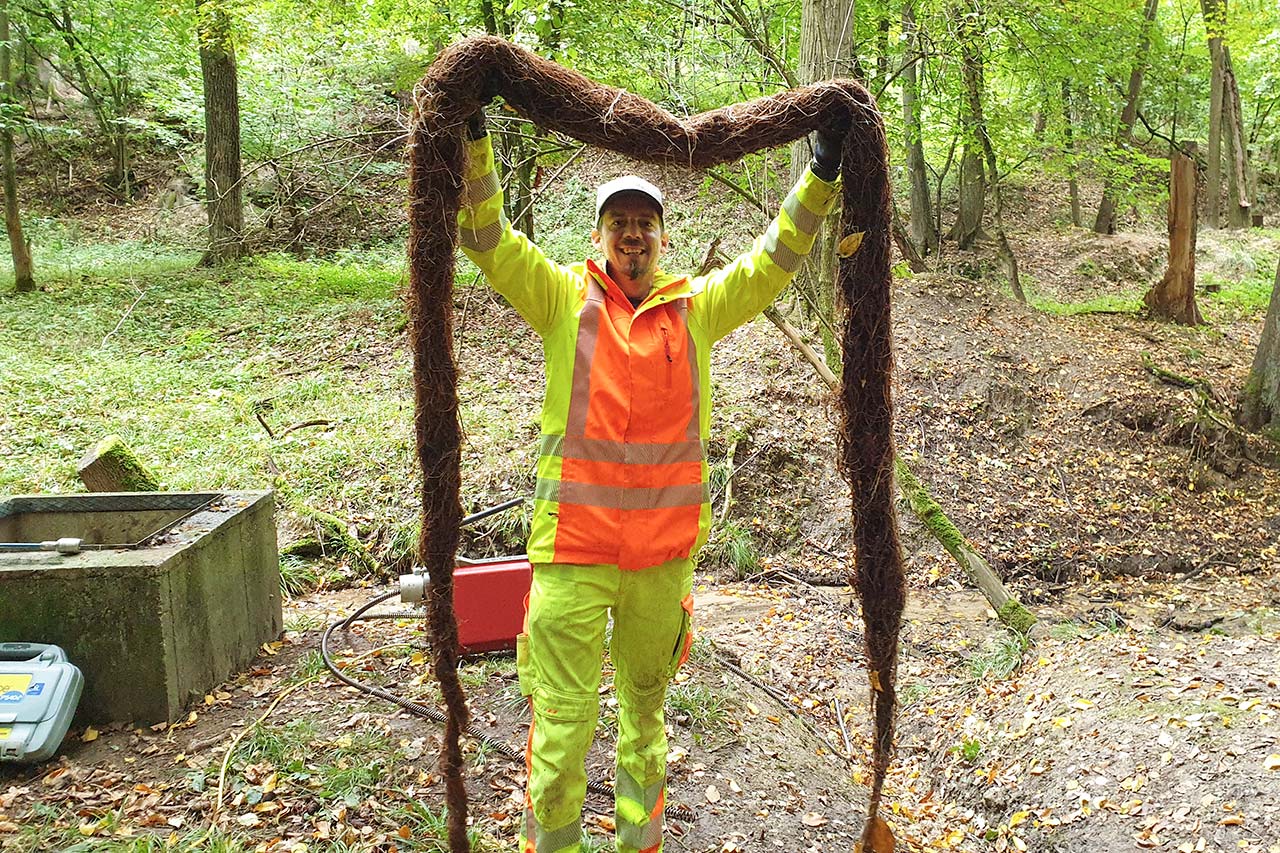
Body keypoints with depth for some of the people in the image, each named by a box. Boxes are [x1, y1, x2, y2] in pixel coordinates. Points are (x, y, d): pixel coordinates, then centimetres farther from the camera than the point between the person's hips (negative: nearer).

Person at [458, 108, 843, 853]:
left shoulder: (697, 307, 7)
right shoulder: (563, 297, 2)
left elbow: (774, 259, 6)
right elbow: (488, 236, -5)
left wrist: (822, 177, -1)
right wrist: (473, 138, -14)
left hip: (666, 545, 3)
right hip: (575, 543, -2)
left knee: (647, 700, 19)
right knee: (564, 715, 2)